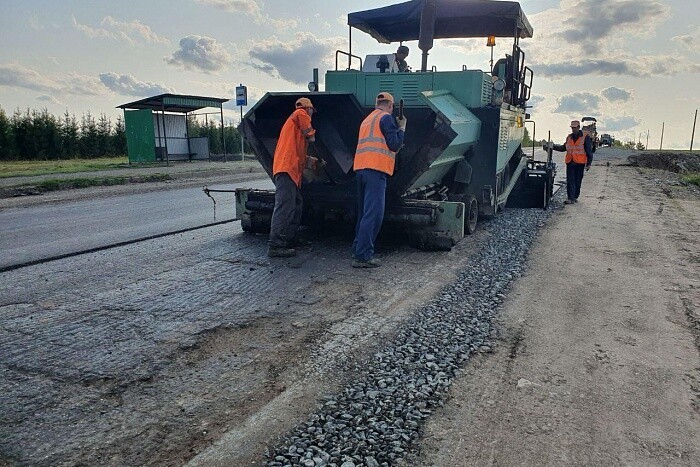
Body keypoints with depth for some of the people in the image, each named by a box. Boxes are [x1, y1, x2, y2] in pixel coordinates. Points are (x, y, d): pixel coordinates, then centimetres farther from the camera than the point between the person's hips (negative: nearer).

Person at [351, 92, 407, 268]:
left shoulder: (367, 120, 25)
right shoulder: (386, 117, -1)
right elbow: (395, 145, -7)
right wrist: (402, 128, 8)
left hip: (360, 168, 9)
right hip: (376, 169, -9)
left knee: (364, 212, 16)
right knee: (373, 214, -12)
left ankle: (358, 249, 19)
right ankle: (363, 256, -16)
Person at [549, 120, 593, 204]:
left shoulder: (585, 138, -2)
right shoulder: (569, 137, 11)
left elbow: (589, 152, -1)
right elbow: (563, 148, 23)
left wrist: (588, 163, -6)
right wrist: (553, 147, 10)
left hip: (580, 163, -3)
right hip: (570, 162, 3)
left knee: (578, 181, 6)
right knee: (570, 181, -5)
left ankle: (575, 197, 16)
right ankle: (570, 198, -8)